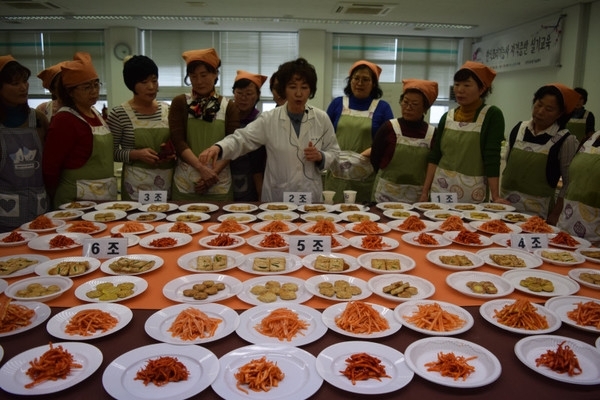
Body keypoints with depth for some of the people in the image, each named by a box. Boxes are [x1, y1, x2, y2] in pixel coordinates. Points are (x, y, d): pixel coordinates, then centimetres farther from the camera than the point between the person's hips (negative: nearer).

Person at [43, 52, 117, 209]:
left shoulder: (96, 114, 10)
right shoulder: (64, 120, -15)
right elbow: (49, 166, -15)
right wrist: (56, 198, -3)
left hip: (105, 197, 8)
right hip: (78, 201, -8)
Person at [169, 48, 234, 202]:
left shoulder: (227, 106, 5)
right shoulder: (180, 103, 4)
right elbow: (178, 140, -5)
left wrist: (213, 172, -14)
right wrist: (202, 168, -17)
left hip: (219, 185, 0)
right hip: (185, 185, 0)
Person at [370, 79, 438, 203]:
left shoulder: (432, 133, -3)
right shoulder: (389, 128, -8)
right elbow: (374, 161, -1)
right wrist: (391, 178, 7)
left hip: (419, 198, 2)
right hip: (386, 196, -2)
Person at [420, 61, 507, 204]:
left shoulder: (492, 115, -6)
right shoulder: (447, 117, 6)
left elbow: (492, 159, -12)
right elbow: (434, 156, 4)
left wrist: (495, 196, -16)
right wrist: (425, 191, -1)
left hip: (472, 194, -3)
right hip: (440, 190, 4)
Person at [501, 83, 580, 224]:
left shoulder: (565, 141, -6)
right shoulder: (519, 129, 5)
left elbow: (569, 183, -4)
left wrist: (555, 214, -8)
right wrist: (499, 197, 9)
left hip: (538, 212, -3)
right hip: (506, 205, 4)